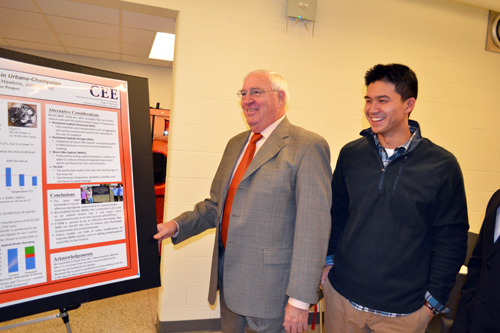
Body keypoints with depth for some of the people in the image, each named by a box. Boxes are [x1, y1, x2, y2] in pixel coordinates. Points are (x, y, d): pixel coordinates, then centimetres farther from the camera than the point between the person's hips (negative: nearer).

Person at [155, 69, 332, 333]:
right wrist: (176, 226, 1)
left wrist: (300, 299, -19)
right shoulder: (235, 144, 10)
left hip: (269, 287, -7)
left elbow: (313, 226, -19)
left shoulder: (308, 146, -14)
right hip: (229, 280, 7)